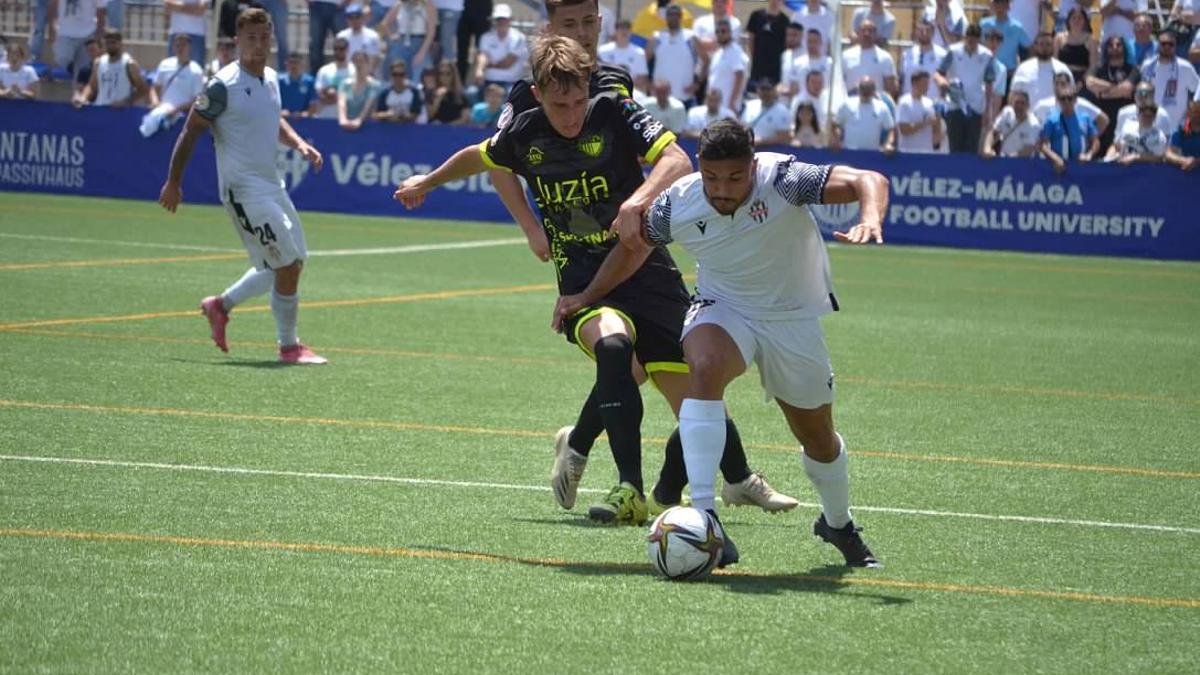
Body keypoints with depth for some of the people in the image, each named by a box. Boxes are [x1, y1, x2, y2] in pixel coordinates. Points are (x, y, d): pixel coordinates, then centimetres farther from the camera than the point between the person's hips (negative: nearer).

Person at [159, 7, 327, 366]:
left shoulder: (271, 79, 9)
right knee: (288, 264, -10)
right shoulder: (224, 86, -15)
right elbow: (191, 130, -9)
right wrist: (173, 181, -7)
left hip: (271, 184, 9)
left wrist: (299, 144, 7)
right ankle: (289, 346, 3)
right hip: (244, 190, -9)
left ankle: (221, 305, 29)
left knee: (290, 263, 13)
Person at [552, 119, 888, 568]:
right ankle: (703, 517, -38)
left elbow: (868, 182, -34)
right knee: (705, 366, -35)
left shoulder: (781, 180, -27)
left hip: (793, 318, 0)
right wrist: (587, 296, 9)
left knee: (818, 437, 13)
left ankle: (838, 525, 46)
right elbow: (634, 245, 5)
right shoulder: (677, 203, -17)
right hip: (722, 310, 0)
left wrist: (870, 219, -55)